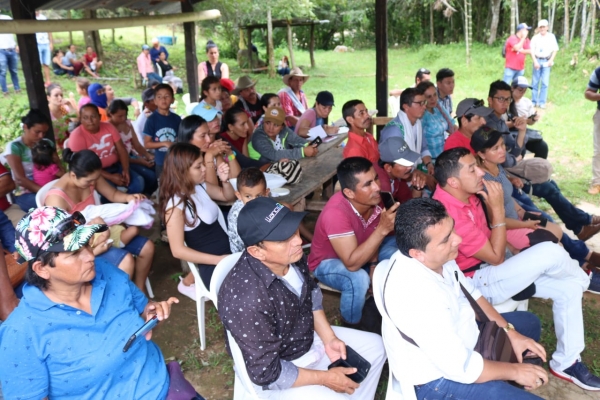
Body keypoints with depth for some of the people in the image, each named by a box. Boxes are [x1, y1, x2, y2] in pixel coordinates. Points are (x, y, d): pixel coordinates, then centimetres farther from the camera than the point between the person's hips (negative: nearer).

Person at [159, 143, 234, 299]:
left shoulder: (200, 186, 1)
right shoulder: (175, 204, -19)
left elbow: (228, 196, 18)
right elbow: (178, 251, -19)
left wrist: (225, 180, -4)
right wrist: (219, 260, -19)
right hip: (212, 264, -9)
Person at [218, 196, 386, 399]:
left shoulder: (291, 256, -17)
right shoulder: (247, 300, -38)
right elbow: (266, 373, -28)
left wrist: (329, 338, -6)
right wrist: (325, 377, -18)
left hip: (308, 338, 7)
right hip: (273, 373, -7)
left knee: (375, 346, 11)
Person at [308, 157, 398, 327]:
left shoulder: (373, 198, -19)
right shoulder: (335, 213, -39)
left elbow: (372, 236, -1)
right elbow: (352, 264, -41)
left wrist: (374, 265, -14)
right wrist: (383, 229, -46)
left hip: (359, 252, 7)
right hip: (328, 262, -6)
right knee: (359, 279, -34)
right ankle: (351, 326, -5)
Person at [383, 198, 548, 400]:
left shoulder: (436, 256, -14)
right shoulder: (415, 294, -38)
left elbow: (469, 292, 6)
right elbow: (461, 367, -30)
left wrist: (510, 332, 1)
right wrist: (514, 371, -14)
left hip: (457, 337, 8)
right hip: (437, 378, -8)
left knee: (529, 322, 20)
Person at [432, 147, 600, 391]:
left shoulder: (465, 195, -1)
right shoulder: (450, 215, -31)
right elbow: (496, 258, -20)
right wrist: (498, 208, -22)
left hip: (487, 269, 9)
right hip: (475, 283, -9)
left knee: (569, 287, 2)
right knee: (550, 252, -21)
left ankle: (566, 362, 14)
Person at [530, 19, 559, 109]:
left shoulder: (551, 36, 5)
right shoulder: (535, 37, 4)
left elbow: (555, 49, 6)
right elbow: (532, 51, 1)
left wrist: (551, 60, -4)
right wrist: (535, 61, -9)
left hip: (547, 61, 0)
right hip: (537, 60, 1)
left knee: (545, 82, -4)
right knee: (535, 82, 3)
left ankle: (542, 102, -2)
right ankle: (534, 101, 11)